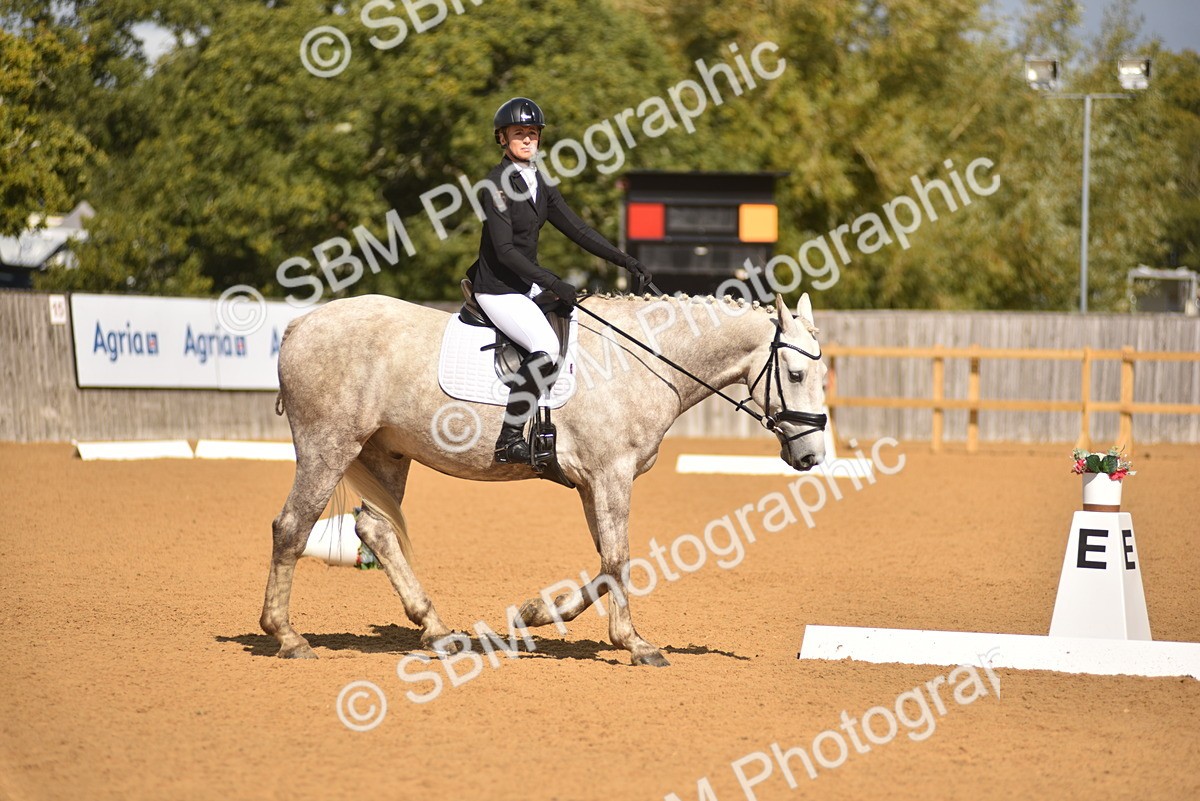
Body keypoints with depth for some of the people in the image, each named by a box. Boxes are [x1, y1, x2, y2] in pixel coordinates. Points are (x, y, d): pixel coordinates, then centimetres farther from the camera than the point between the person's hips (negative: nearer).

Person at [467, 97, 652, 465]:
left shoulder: (540, 184, 10)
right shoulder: (498, 183, -16)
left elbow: (577, 230, 9)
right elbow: (504, 249, -23)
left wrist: (624, 260, -1)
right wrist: (553, 283, -29)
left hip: (528, 284, 9)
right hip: (497, 289, -9)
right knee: (546, 348, -26)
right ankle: (509, 441, -21)